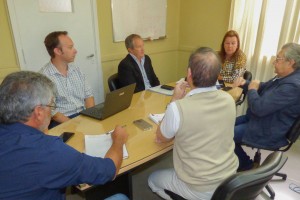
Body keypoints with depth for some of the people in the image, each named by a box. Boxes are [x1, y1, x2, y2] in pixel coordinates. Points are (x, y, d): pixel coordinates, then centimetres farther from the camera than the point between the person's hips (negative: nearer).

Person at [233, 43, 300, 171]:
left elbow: (259, 108, -32)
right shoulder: (285, 77, 4)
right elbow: (263, 88, 18)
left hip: (269, 132, -10)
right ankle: (241, 160, 27)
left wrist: (252, 90, -13)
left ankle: (246, 165, 14)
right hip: (261, 118, 10)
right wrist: (245, 83, -2)